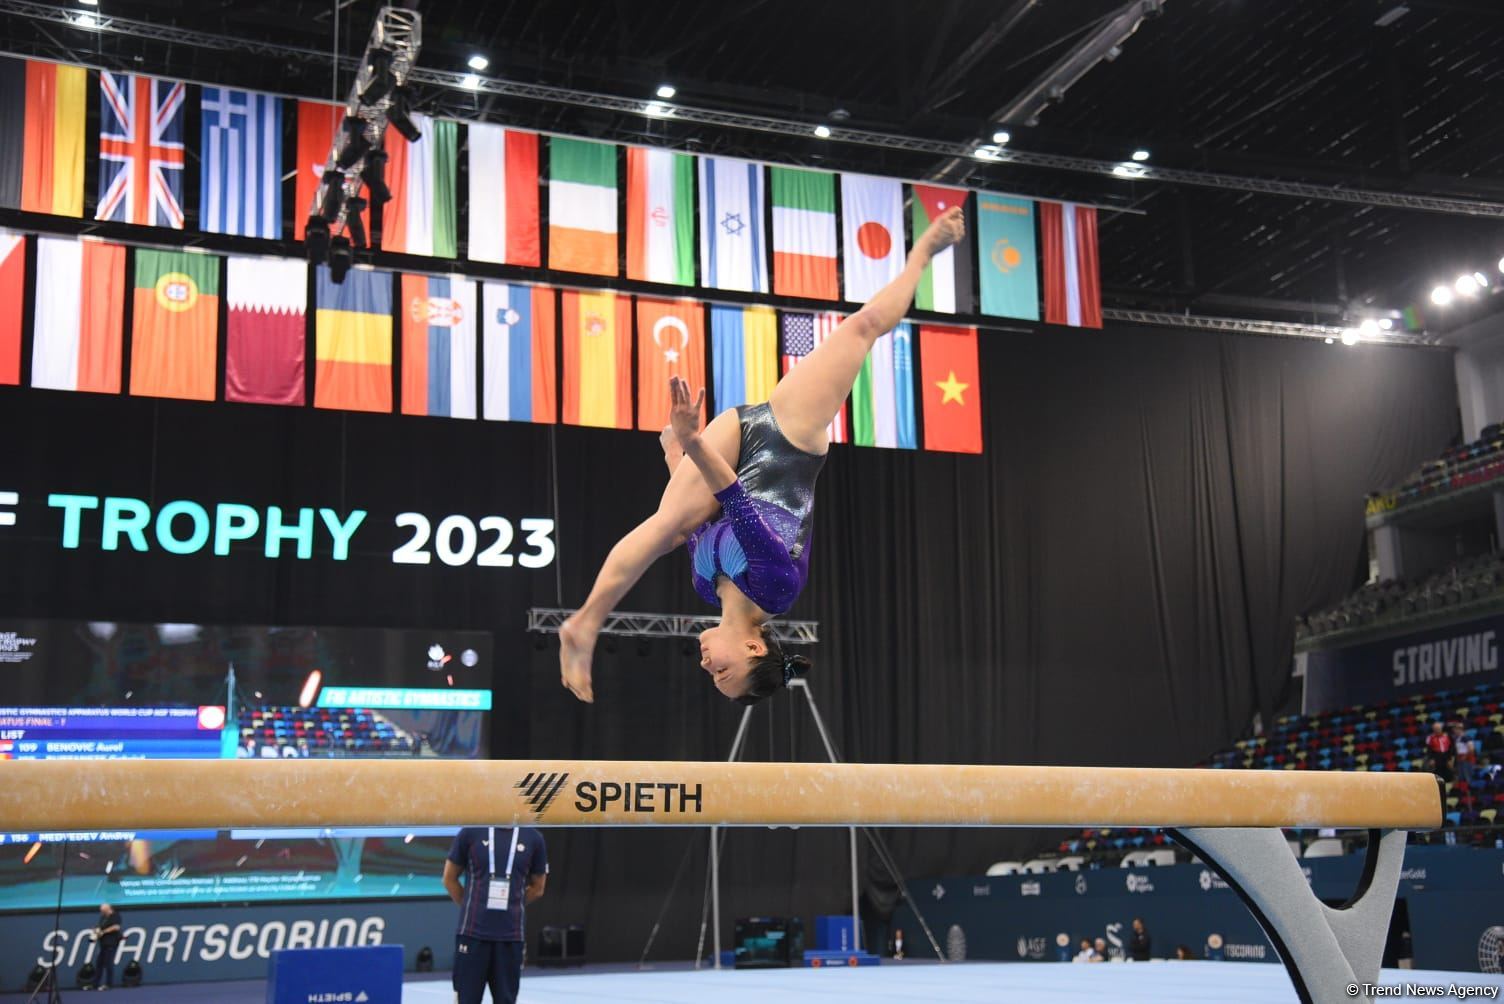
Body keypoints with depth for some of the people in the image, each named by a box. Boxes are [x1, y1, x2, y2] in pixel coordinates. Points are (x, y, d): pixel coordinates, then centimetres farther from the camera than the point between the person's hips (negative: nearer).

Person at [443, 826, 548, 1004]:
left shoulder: (533, 838, 2)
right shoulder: (471, 832, -2)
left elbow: (537, 888, 13)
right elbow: (449, 879, 8)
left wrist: (509, 906, 10)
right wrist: (473, 907, 9)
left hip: (511, 936, 1)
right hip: (472, 933, -1)